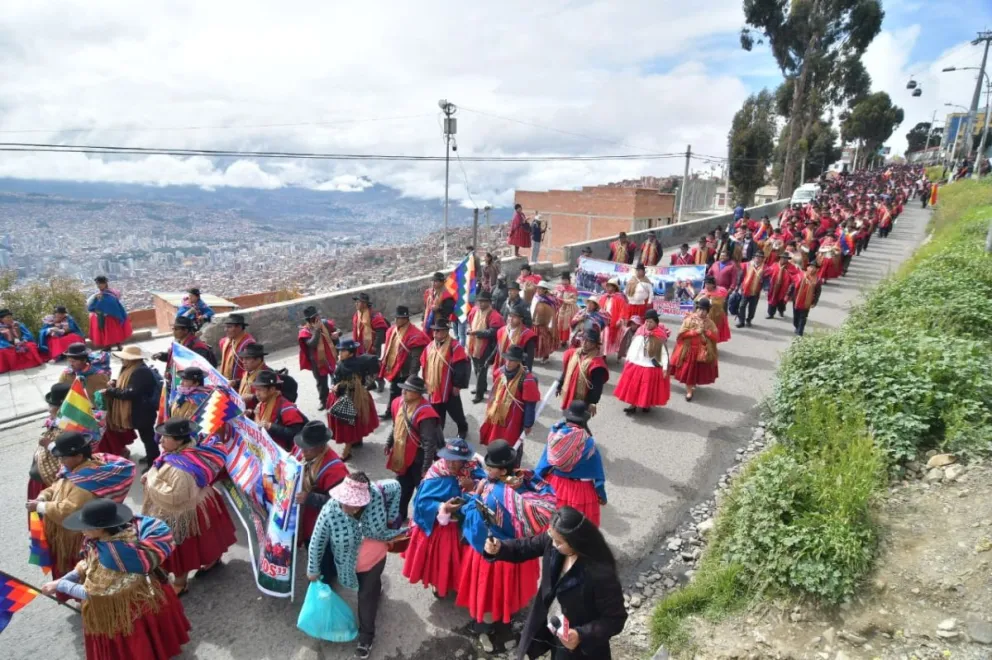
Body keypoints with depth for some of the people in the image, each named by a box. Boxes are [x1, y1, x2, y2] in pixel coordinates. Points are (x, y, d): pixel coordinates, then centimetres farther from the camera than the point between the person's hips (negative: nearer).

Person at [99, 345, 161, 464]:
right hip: (138, 411, 10)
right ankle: (151, 457, 38)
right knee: (146, 436, 22)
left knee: (147, 436, 1)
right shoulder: (130, 369, 7)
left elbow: (131, 393, -29)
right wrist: (115, 383, 2)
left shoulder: (142, 372, -26)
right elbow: (127, 385, 22)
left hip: (143, 413, -10)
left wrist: (111, 391, -20)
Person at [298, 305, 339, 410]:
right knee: (321, 383, 12)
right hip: (318, 361, -3)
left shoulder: (326, 323, -5)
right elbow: (312, 344, -31)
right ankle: (323, 401, 31)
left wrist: (337, 333, -14)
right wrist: (317, 329, -31)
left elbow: (337, 330, 10)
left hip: (331, 357, 3)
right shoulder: (305, 332, -15)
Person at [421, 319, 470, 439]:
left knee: (455, 411, 13)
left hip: (449, 389, -5)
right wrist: (426, 382, 12)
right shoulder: (430, 346, 7)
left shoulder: (454, 346, -15)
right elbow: (424, 366, 14)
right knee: (436, 415, 14)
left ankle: (463, 429, 38)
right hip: (433, 388, 5)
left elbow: (461, 367, -17)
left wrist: (457, 385, -16)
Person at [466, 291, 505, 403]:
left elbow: (492, 332, -24)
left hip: (485, 348, -7)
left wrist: (477, 332, -26)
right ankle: (482, 387, 42)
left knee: (482, 370, 0)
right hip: (473, 345, 7)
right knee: (476, 369, 21)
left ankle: (480, 393, 12)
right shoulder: (474, 311, 2)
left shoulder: (494, 315, -18)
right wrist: (468, 330, 0)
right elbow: (469, 323, 19)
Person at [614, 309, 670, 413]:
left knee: (649, 388, 9)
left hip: (651, 367, -4)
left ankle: (647, 405, 31)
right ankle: (633, 405, 25)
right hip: (636, 364, 4)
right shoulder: (640, 332, 0)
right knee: (633, 386, 11)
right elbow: (633, 346, 9)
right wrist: (628, 359, 11)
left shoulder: (660, 336, -13)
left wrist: (665, 367, -15)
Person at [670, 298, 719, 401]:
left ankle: (693, 385, 36)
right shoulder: (689, 320, -7)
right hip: (689, 350, -2)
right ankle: (689, 391, 15)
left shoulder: (710, 322, 0)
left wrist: (706, 331, -17)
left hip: (703, 352, 2)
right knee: (688, 371, 2)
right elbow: (682, 334, -15)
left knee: (700, 371, 11)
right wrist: (696, 332, -21)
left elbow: (716, 337, -5)